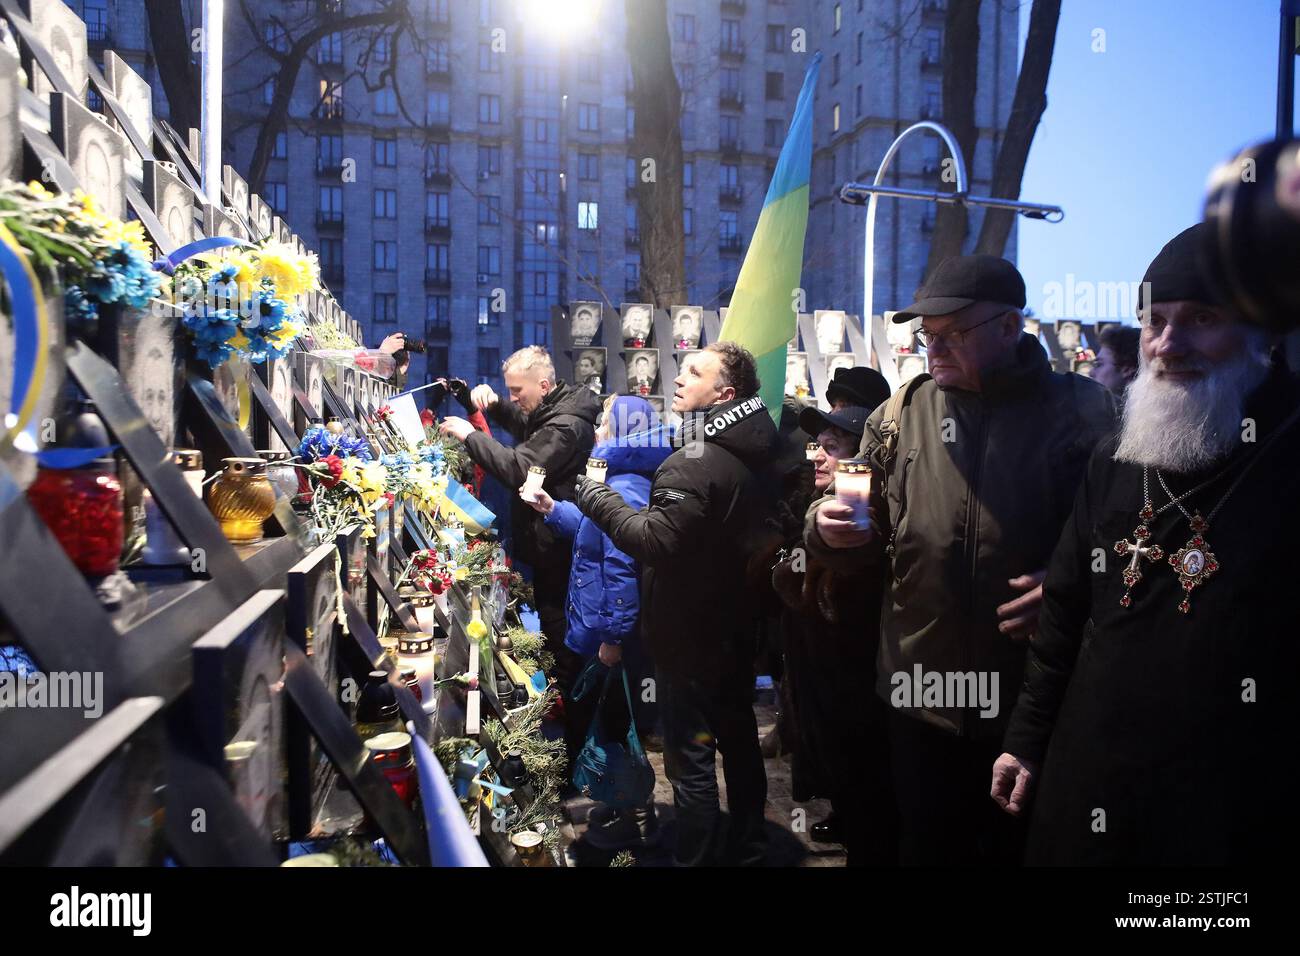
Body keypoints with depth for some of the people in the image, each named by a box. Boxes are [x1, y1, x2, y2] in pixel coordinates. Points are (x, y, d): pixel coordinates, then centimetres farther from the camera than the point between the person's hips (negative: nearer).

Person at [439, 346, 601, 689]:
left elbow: (519, 468, -32)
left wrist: (470, 435, -25)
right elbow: (522, 424, 28)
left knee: (556, 621, 1)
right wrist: (494, 404, 6)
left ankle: (564, 692, 15)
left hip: (556, 542, -10)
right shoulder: (551, 410, 8)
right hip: (550, 536, 10)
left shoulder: (566, 425, -24)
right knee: (551, 613, 20)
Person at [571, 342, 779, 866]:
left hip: (690, 637, -9)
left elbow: (654, 541, -30)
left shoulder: (695, 462, -22)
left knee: (691, 759, 2)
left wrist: (593, 495, -21)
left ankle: (695, 856, 14)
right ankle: (747, 845, 35)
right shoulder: (746, 456, 6)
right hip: (735, 632, 9)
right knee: (739, 742, 20)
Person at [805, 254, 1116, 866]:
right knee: (928, 847, 18)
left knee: (1022, 847, 17)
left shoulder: (1081, 413, -4)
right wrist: (830, 533, -13)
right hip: (922, 699, 2)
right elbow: (869, 550, 9)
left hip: (1038, 701, -2)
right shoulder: (901, 417, 3)